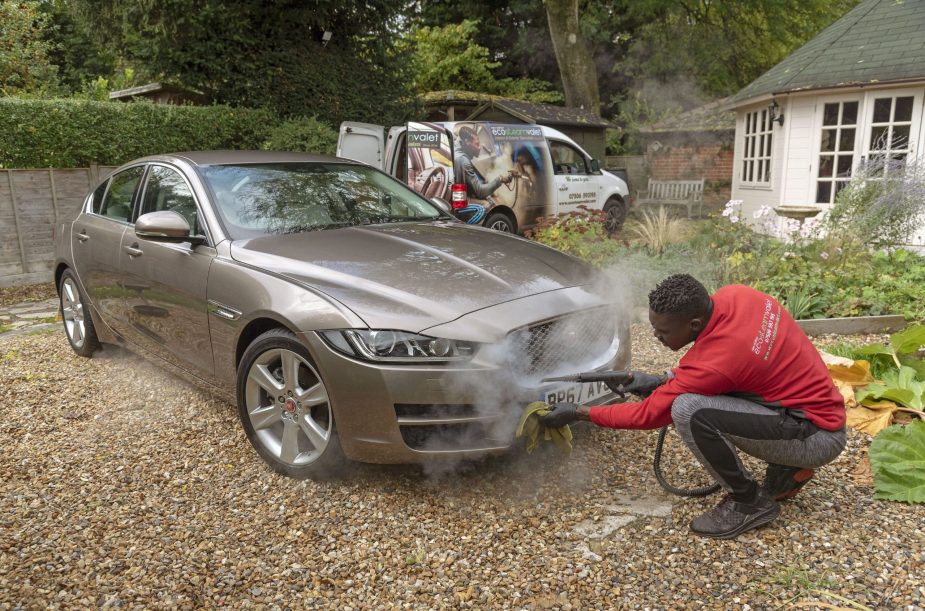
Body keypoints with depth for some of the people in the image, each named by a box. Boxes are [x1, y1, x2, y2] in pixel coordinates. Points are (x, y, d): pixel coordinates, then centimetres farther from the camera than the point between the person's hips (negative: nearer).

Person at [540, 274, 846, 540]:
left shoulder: (714, 362, -29)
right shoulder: (734, 294, -8)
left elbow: (650, 414, -15)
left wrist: (578, 413, -7)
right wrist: (663, 381, 3)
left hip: (818, 437, -9)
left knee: (688, 410, -28)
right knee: (689, 387, 10)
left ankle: (751, 503, -4)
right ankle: (786, 468, 15)